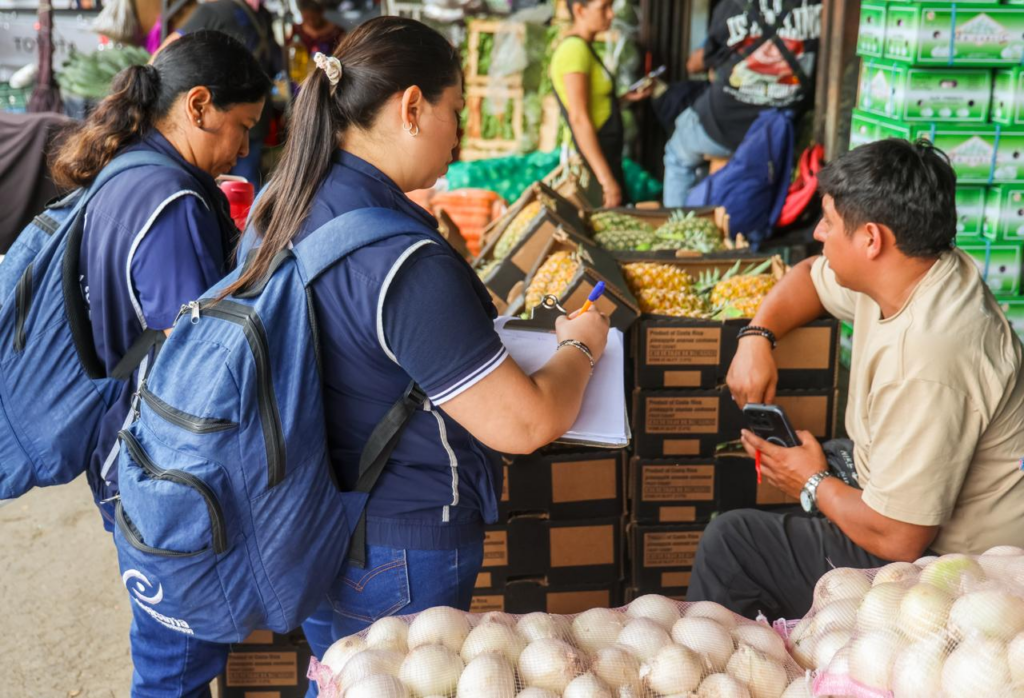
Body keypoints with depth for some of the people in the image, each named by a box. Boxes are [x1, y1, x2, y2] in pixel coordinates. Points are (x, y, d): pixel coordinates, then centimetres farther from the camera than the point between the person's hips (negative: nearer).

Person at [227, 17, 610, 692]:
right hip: (400, 556, -8)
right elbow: (526, 424, -25)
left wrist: (466, 314, 13)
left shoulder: (282, 206, -3)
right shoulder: (404, 263, -29)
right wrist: (580, 347, -6)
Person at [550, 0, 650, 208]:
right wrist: (606, 179, -24)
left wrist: (627, 97, 12)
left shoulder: (583, 48, 14)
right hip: (592, 160, -10)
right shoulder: (575, 49, -15)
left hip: (603, 156, 10)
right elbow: (579, 119, -21)